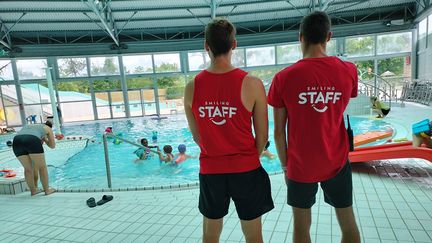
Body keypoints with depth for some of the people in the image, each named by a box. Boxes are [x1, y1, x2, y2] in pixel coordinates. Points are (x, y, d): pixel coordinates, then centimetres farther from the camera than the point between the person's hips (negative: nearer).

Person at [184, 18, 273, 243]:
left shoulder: (192, 87, -6)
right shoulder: (252, 84, -13)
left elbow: (197, 136, 3)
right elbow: (262, 136, -5)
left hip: (210, 171, 2)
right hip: (246, 169, -2)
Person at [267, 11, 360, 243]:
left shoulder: (283, 78, -13)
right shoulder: (348, 70, -6)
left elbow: (279, 131, -10)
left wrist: (285, 165, 4)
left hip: (300, 165, -1)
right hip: (337, 162, 2)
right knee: (348, 222, 19)